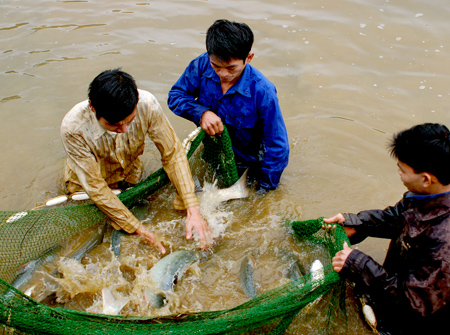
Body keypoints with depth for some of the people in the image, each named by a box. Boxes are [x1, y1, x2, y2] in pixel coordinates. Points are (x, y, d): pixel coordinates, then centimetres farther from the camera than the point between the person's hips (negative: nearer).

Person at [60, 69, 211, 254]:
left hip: (131, 178, 3)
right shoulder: (73, 129, -39)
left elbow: (173, 154, -27)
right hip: (86, 190, -2)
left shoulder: (147, 104, -35)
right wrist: (139, 229, -32)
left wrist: (192, 209, -35)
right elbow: (95, 188, -31)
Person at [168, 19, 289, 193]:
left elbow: (277, 147, -26)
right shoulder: (202, 65, -22)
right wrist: (201, 112, -29)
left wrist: (264, 189, -21)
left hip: (246, 164, -4)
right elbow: (175, 95, -9)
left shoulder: (262, 92, -33)